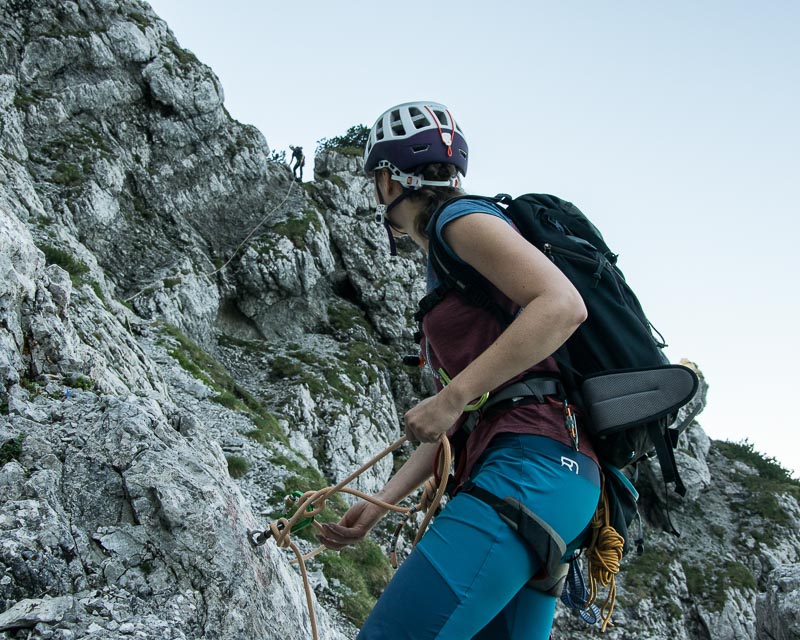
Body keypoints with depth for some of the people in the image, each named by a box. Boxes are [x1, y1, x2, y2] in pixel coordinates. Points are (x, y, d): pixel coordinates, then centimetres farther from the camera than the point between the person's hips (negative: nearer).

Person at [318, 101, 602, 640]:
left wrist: (451, 398, -18)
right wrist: (378, 504, 18)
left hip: (534, 465, -10)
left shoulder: (463, 218, 1)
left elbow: (563, 306, -17)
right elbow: (453, 428, 26)